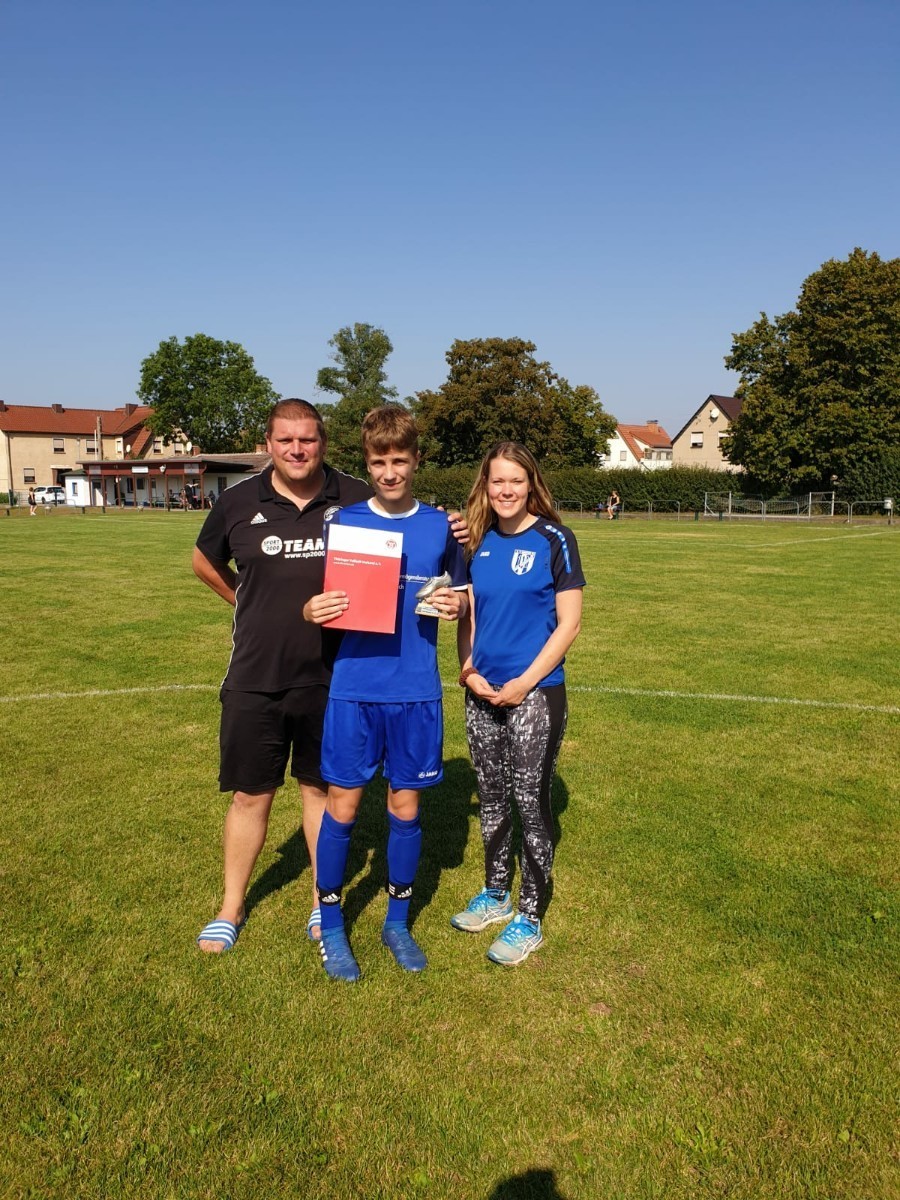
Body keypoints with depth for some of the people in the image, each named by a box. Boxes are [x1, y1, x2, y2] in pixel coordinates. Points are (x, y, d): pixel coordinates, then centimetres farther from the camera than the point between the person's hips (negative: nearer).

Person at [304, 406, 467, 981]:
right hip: (354, 689, -1)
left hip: (417, 692, 1)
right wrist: (312, 610, -17)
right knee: (343, 805, 5)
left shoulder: (440, 527, 4)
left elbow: (461, 597, 12)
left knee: (406, 807, 11)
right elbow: (319, 598, 5)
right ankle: (332, 925, 25)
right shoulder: (343, 521, 1)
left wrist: (456, 604, -11)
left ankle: (398, 920, 30)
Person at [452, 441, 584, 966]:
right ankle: (496, 895, 35)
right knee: (491, 798, 16)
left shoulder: (554, 540, -7)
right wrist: (468, 670, -4)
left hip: (535, 693, -5)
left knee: (531, 801, 3)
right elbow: (468, 616, 12)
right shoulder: (478, 542, 6)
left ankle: (530, 918, 18)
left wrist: (524, 682, -14)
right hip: (482, 694, 5)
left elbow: (569, 622, -9)